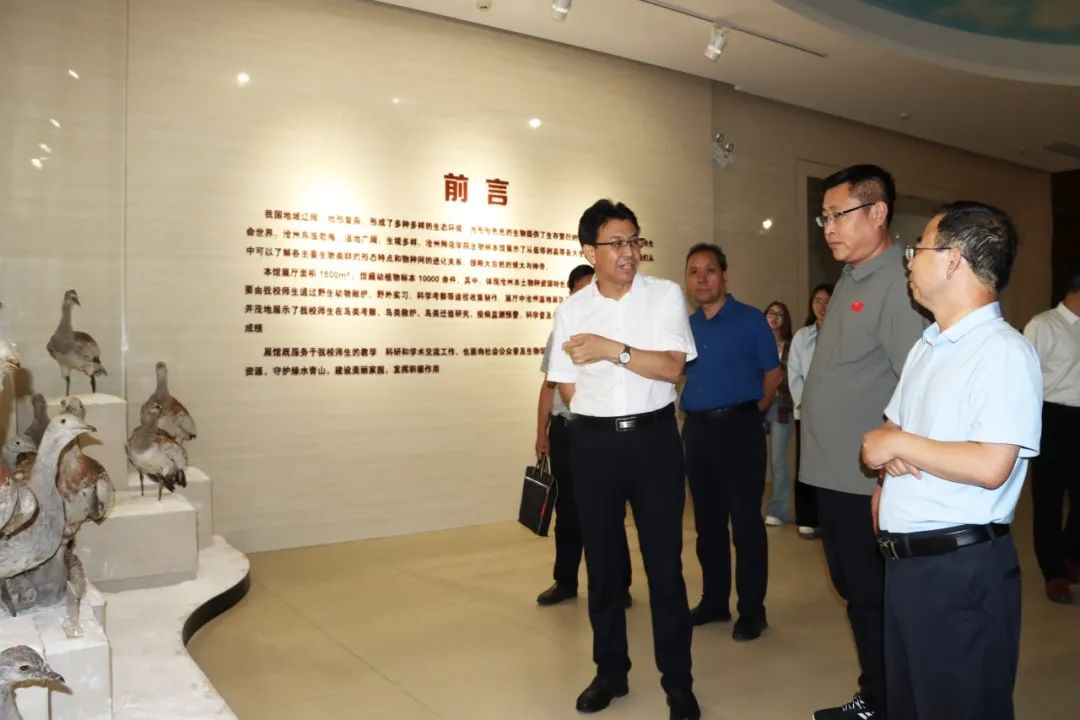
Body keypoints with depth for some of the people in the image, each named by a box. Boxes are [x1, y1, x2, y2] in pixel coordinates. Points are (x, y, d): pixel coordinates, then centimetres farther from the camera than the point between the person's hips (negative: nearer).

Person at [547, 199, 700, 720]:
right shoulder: (572, 310, 2)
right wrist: (605, 413, -1)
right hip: (594, 443, 2)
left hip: (654, 437, -2)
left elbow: (672, 367, -12)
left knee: (664, 560, 4)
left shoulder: (665, 295, -2)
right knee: (602, 561, 11)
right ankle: (610, 671, 28)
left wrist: (612, 350, -20)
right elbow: (569, 389, 7)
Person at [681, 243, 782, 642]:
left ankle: (752, 609, 11)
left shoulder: (750, 320, -5)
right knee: (707, 521, 12)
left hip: (739, 427, -5)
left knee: (746, 521, -1)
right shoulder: (685, 325, 10)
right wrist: (698, 410, 11)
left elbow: (772, 373, 0)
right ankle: (714, 601, 24)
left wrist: (749, 412, 5)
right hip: (696, 429, 5)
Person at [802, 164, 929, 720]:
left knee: (874, 601, 6)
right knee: (854, 592, 19)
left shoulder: (899, 284, -16)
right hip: (831, 475, 9)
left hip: (868, 482, -9)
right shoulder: (847, 281, 11)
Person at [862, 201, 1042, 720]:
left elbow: (990, 467, -26)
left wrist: (899, 445, -15)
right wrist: (889, 458, -5)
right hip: (904, 558, 8)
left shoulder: (1004, 352, -16)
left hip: (962, 568, -8)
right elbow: (888, 430, 17)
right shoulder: (927, 345, 13)